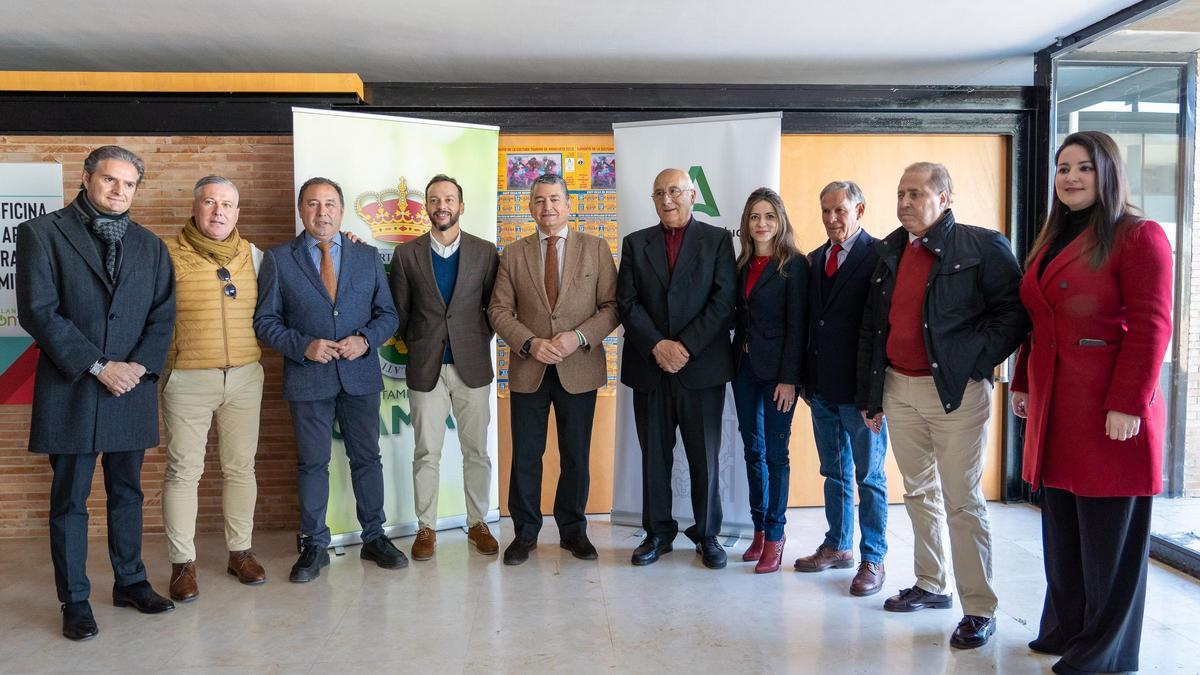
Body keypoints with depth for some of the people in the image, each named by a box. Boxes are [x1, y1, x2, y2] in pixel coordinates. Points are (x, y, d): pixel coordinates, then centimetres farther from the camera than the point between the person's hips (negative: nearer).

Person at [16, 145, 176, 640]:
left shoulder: (149, 245, 11)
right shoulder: (42, 233, -1)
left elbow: (163, 314, 8)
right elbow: (38, 311, -9)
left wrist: (140, 365, -7)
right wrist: (97, 366, -14)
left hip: (132, 386, 4)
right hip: (71, 390, -4)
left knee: (127, 493, 14)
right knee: (70, 500, 5)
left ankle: (130, 582, 27)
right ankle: (74, 601, 16)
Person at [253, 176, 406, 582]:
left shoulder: (368, 256, 7)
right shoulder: (278, 259, 2)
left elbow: (387, 314, 8)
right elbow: (265, 321, 0)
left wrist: (365, 339, -11)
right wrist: (304, 346, -15)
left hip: (360, 374, 2)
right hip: (308, 378, -1)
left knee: (367, 458, 10)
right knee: (312, 463, 6)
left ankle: (374, 537, 24)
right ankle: (313, 546, 20)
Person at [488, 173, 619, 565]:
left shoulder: (596, 249, 3)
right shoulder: (513, 254, 6)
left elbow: (612, 306, -1)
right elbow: (499, 310, 3)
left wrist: (580, 337, -16)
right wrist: (530, 343, -13)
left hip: (580, 369, 0)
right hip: (529, 368, 1)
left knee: (576, 456, 10)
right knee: (525, 455, 7)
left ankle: (573, 530, 26)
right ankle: (525, 533, 22)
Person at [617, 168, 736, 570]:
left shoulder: (717, 240, 4)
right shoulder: (635, 244, 10)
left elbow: (724, 299, -5)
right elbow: (627, 303, 2)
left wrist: (686, 346, -13)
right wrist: (657, 346, -11)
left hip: (702, 366, -2)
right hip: (649, 367, 2)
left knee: (705, 457, 5)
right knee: (654, 456, 9)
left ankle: (707, 535, 20)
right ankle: (658, 533, 22)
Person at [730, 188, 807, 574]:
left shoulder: (793, 265, -7)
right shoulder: (742, 264, 11)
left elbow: (797, 324, -11)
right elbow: (740, 316, 12)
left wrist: (789, 378, -15)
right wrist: (736, 359, -1)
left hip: (776, 368, -6)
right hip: (744, 365, 6)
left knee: (775, 452, 0)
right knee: (753, 450, 11)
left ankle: (775, 534, 12)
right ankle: (760, 529, 21)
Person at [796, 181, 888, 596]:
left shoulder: (878, 256, -10)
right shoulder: (816, 259, 12)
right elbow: (812, 319, 12)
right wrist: (807, 377, 8)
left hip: (859, 386, -7)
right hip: (822, 387, 7)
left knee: (869, 476, 5)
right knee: (835, 472, 17)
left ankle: (872, 559, 16)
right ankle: (837, 546, 31)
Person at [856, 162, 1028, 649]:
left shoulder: (982, 246, -6)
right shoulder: (890, 253, 11)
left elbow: (1015, 312, -9)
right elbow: (870, 328, 14)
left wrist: (975, 360, -16)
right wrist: (869, 395, 13)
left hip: (956, 392, -6)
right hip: (898, 389, 6)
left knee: (962, 502, -2)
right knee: (919, 493, 15)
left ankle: (980, 610, 10)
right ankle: (931, 586, 30)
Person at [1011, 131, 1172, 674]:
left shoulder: (1138, 237, -6)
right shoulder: (1050, 242, 17)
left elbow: (1150, 328, -14)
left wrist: (1127, 404, -18)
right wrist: (1022, 383, 15)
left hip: (1108, 412, -7)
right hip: (1053, 408, 7)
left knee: (1108, 536, 4)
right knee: (1061, 529, 14)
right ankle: (1064, 630, 28)